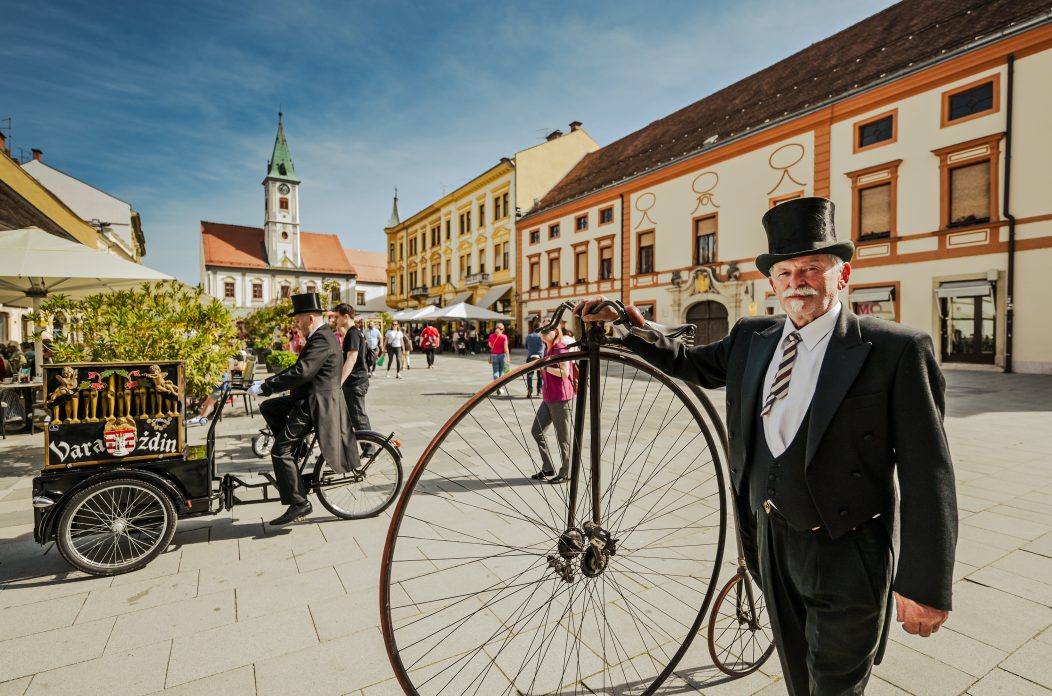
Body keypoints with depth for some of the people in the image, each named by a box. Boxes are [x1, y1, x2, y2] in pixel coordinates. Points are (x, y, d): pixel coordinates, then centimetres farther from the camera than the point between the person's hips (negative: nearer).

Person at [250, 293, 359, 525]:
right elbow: (299, 368, 18)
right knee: (268, 408, 18)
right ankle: (296, 450, 19)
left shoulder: (322, 339, -19)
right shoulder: (321, 336, 15)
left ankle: (299, 504, -1)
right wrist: (266, 383, 13)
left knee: (280, 451, -8)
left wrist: (264, 387, -19)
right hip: (310, 398, 11)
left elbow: (300, 373, -27)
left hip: (316, 404, -11)